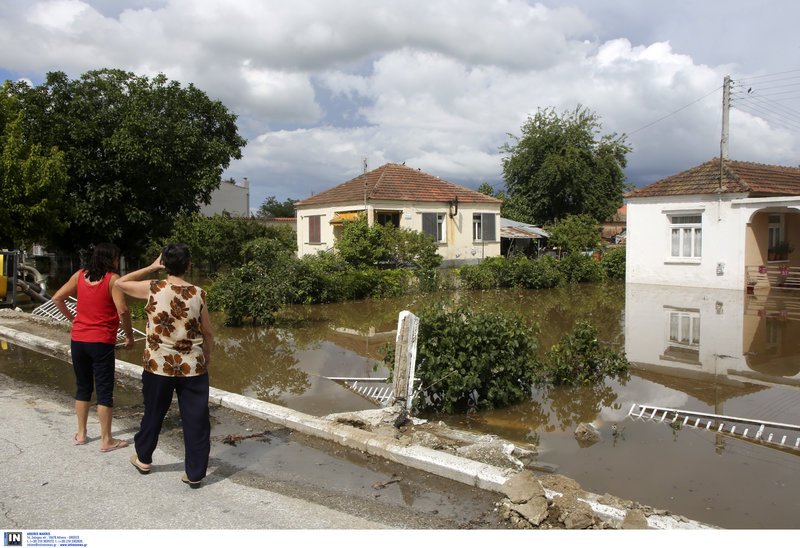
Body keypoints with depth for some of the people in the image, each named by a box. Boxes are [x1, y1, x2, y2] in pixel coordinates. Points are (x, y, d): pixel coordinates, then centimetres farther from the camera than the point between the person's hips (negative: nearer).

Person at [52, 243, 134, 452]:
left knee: (82, 387, 18)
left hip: (78, 340, 6)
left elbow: (57, 298, 8)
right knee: (104, 391, 3)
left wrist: (71, 317, 18)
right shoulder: (113, 279, -12)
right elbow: (122, 311, -19)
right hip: (101, 343, -6)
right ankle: (106, 440, 9)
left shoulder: (80, 275, 5)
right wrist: (129, 335, -7)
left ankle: (81, 434, 27)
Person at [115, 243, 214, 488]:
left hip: (159, 364, 1)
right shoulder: (198, 293, -5)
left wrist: (151, 268, 9)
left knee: (154, 412, 21)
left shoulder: (153, 288, -8)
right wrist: (207, 355, 17)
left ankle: (143, 458, 40)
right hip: (192, 366, -1)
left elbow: (121, 283, 10)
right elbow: (207, 332, 2)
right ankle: (194, 473, 11)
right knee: (196, 418, 6)